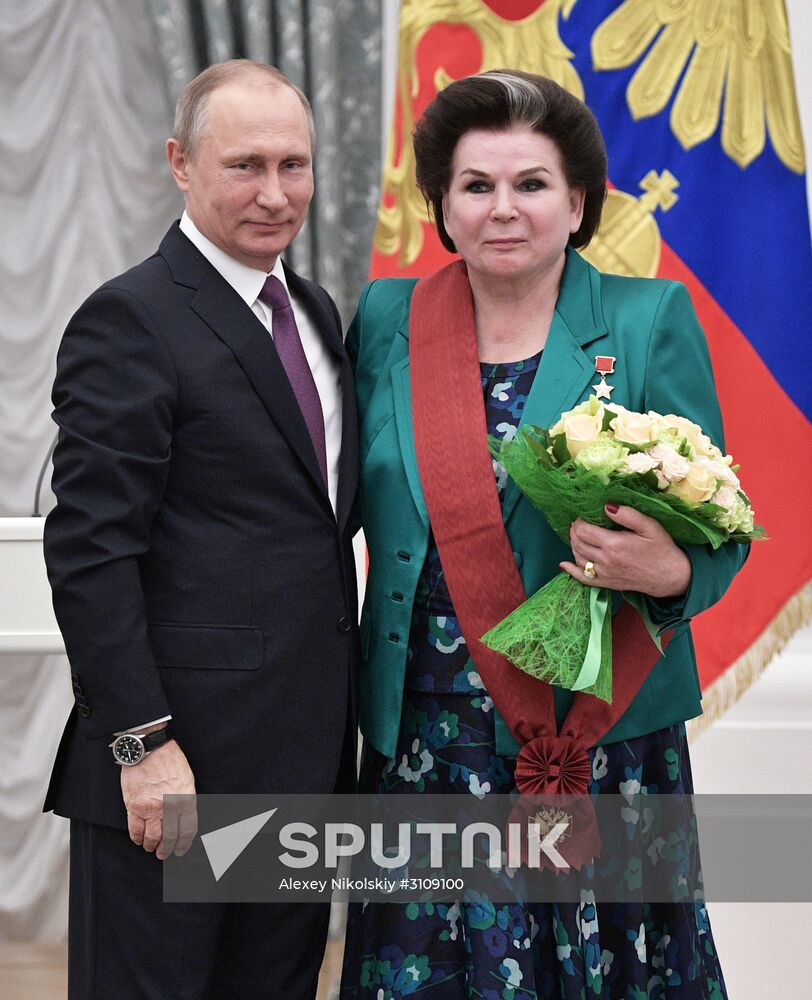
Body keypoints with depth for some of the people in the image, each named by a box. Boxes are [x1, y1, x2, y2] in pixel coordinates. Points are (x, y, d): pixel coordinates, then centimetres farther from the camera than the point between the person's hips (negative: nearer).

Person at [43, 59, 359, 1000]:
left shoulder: (315, 311, 13)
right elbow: (90, 551, -16)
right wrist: (142, 744, -19)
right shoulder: (129, 321, -12)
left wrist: (343, 698, 14)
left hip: (306, 751, 8)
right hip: (179, 763, -8)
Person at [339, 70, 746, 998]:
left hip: (598, 732, -2)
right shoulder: (387, 319, 5)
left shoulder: (651, 320, -3)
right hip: (425, 737, 2)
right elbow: (350, 502, 11)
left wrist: (669, 573, -22)